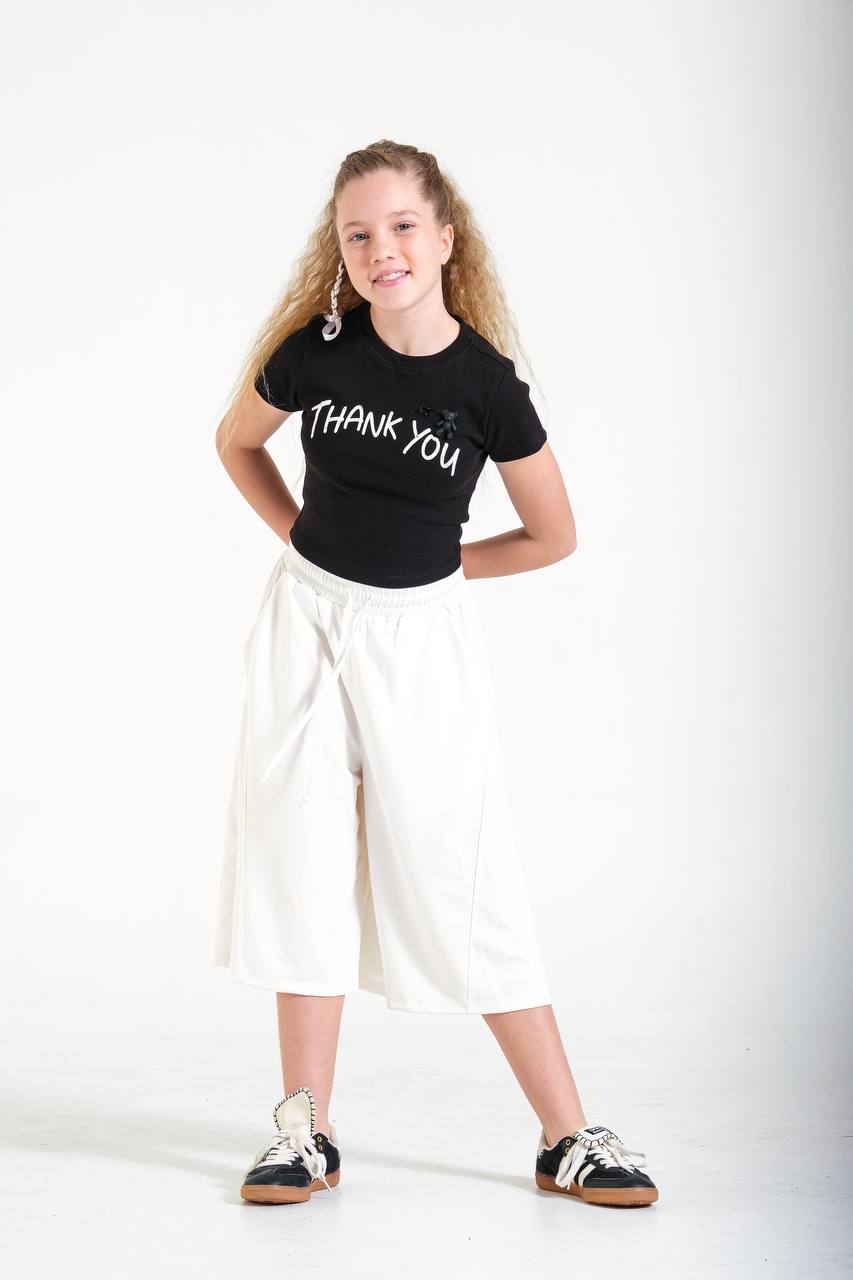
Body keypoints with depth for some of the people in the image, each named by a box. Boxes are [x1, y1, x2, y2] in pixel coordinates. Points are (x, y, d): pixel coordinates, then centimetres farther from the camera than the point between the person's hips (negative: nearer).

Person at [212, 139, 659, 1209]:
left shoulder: (487, 384, -11)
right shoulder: (315, 351, -6)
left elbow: (553, 536, 0)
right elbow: (236, 442, 14)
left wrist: (423, 560, 3)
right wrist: (312, 541, 7)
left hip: (422, 636, -2)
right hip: (307, 621, 2)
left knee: (460, 879, -2)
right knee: (303, 861, 4)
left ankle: (567, 1138, 6)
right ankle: (305, 1131, 13)